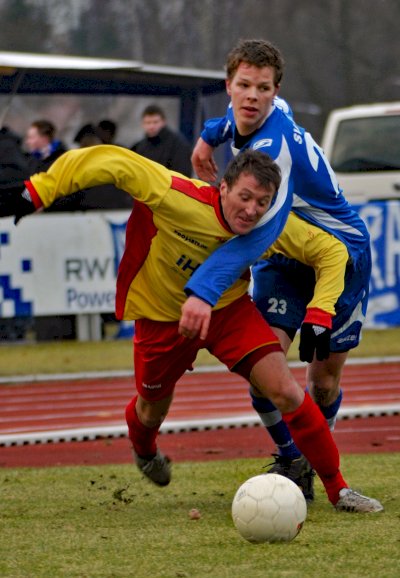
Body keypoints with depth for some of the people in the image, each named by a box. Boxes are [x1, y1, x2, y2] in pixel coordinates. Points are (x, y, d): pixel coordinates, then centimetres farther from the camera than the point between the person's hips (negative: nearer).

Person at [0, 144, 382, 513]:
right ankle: (143, 449, 58)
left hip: (229, 309, 2)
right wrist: (36, 194, -32)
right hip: (162, 315, -1)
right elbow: (110, 162, -33)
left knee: (286, 392, -15)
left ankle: (336, 489, 0)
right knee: (153, 408, 18)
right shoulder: (179, 201, -36)